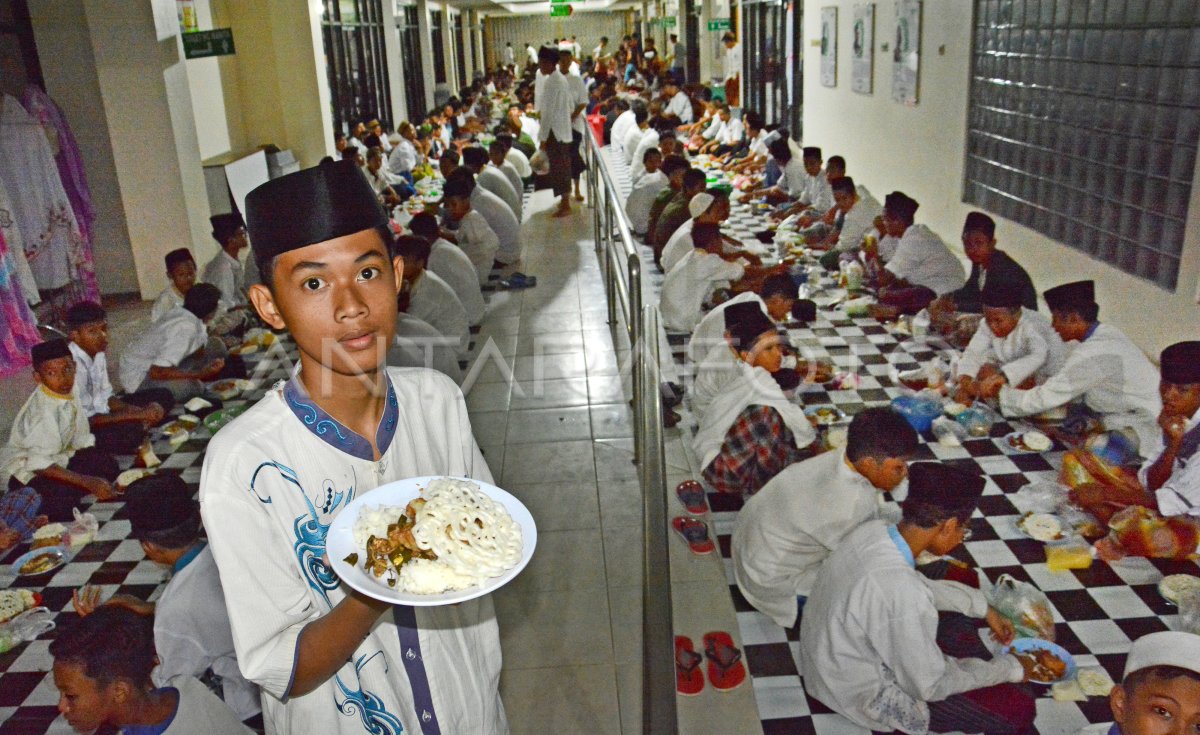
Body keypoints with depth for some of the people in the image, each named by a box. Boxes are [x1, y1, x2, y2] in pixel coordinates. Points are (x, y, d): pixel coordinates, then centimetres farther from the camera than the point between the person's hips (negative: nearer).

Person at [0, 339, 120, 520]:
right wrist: (89, 482, -34)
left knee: (107, 465, -7)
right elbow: (40, 464, -33)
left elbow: (83, 442, 3)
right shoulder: (43, 411, -29)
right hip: (23, 474, -8)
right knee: (65, 495, -32)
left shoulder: (69, 394, -8)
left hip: (56, 459, 8)